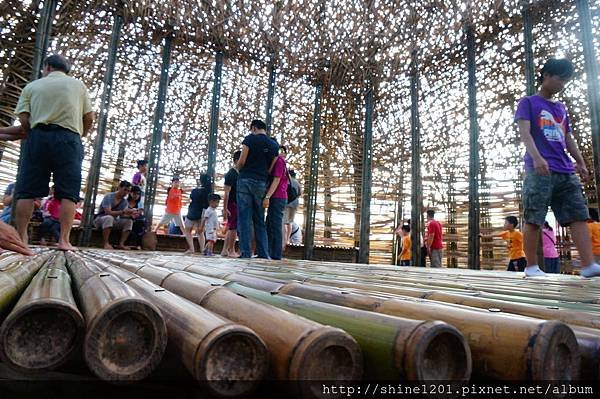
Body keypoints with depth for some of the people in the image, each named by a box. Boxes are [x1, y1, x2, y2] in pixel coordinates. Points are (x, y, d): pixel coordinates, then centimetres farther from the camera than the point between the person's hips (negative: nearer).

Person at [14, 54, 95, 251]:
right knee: (68, 192, -4)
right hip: (69, 138, -1)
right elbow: (89, 118, 9)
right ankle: (64, 240, -11)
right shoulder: (78, 84, 15)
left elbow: (23, 120, 3)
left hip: (38, 136, 1)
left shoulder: (32, 86, 15)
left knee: (27, 190, 4)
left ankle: (21, 238, 0)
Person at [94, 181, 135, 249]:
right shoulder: (109, 197, -17)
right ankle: (105, 243, -35)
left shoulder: (125, 202, 1)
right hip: (100, 219, -6)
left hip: (113, 221, 6)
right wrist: (123, 212, -39)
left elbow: (123, 215, -9)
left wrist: (130, 214, -31)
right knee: (109, 217, -38)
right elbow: (108, 212, -30)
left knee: (129, 221, -16)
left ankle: (121, 244, -21)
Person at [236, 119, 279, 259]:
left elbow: (241, 161, -6)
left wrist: (238, 169, 14)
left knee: (244, 217, -2)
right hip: (262, 183, 4)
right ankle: (263, 253, 7)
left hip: (246, 180, -4)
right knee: (259, 219, 10)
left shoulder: (250, 139, -1)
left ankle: (246, 252, -5)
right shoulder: (274, 145, 13)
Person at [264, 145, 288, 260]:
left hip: (277, 198, -10)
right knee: (269, 227, 12)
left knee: (275, 226, -9)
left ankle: (275, 255, -7)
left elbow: (276, 180, -16)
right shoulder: (280, 161, 20)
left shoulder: (278, 160, -8)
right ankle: (267, 253, 16)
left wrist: (267, 197, -21)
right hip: (279, 198, 10)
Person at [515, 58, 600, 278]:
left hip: (566, 171, 7)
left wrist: (581, 163, 17)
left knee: (578, 215, -3)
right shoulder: (528, 103, 6)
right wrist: (536, 157, -24)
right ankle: (531, 266, 1)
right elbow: (524, 133, -8)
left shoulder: (561, 108, 26)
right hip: (539, 170, -7)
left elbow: (568, 139, 27)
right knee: (533, 219, -6)